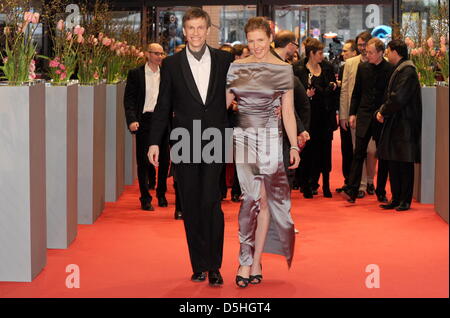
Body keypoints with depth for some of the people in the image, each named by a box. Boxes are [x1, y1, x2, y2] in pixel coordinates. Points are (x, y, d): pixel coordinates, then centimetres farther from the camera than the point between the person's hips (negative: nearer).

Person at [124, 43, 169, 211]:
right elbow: (129, 99, -2)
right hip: (144, 120, -3)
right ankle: (145, 198, 5)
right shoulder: (135, 74, 2)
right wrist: (131, 120, -14)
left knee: (164, 160, 8)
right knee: (143, 161, -1)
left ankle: (161, 195, 24)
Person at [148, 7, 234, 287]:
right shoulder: (172, 64, 6)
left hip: (215, 143, -1)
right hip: (184, 145, 1)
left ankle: (214, 266, -2)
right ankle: (199, 265, 14)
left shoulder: (225, 60, 6)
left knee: (211, 202, -10)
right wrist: (155, 142, 2)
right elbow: (163, 106, 7)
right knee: (191, 206, 5)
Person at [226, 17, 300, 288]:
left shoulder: (283, 69, 2)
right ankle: (252, 263, -6)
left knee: (263, 198, 1)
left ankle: (252, 261, 8)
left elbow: (288, 111, 2)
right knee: (252, 197, -8)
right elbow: (224, 102, 7)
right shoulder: (236, 67, 6)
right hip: (243, 136, 1)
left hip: (270, 138, -1)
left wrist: (294, 146, -1)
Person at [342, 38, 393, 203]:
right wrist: (352, 113, 6)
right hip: (364, 116, 2)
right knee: (359, 154, -5)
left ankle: (381, 192, 15)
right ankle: (352, 190, -8)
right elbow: (356, 93, 12)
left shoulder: (390, 69, -4)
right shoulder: (362, 67, 7)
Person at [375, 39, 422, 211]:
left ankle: (405, 200, 4)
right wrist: (382, 110, 0)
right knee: (393, 163, 11)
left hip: (404, 125, -10)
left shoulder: (407, 71, -15)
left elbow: (398, 99, -22)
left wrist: (383, 112, -9)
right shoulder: (399, 70, 16)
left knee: (404, 163, -2)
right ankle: (396, 199, 18)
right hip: (395, 124, 10)